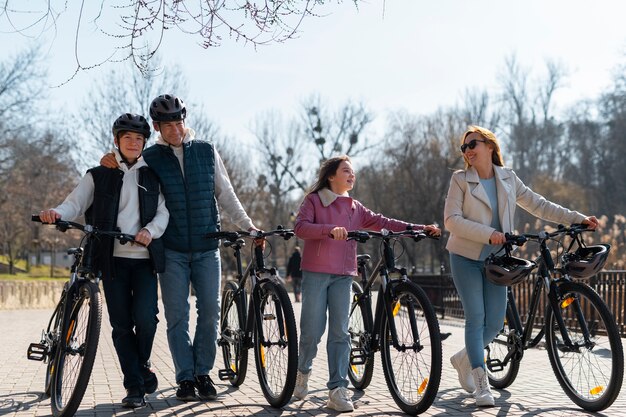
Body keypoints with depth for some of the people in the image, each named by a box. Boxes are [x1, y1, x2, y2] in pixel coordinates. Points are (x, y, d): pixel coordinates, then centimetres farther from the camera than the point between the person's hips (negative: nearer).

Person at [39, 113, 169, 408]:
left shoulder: (152, 176, 13)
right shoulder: (99, 176, 12)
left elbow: (163, 211, 5)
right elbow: (75, 203, 2)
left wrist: (151, 230, -16)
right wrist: (56, 213, -20)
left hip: (144, 258, 0)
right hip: (113, 259, 0)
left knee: (145, 317, -15)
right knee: (121, 324, -1)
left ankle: (142, 364, 15)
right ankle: (134, 386, 9)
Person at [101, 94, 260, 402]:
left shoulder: (206, 151, 7)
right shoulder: (150, 158, 4)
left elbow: (225, 194, 12)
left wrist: (248, 225, 7)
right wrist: (111, 165, -10)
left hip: (207, 246, 1)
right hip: (172, 249, -1)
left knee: (209, 311, 0)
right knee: (177, 315, 0)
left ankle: (203, 373, 14)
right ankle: (185, 378, 10)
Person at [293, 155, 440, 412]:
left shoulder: (355, 208, 16)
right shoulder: (314, 200, 3)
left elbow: (382, 223, 8)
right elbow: (301, 227, -12)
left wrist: (420, 229, -2)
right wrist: (330, 229, -29)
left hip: (343, 275, 4)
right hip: (316, 273, -4)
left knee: (340, 332, -2)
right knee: (312, 330, -2)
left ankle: (338, 390, -2)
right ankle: (303, 370, 26)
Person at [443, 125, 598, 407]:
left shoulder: (508, 178, 6)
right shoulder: (460, 180, -4)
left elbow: (538, 206, 9)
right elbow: (451, 220, -12)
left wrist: (578, 219, 2)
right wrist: (488, 233, -22)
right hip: (466, 258, -3)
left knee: (495, 323, 1)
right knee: (476, 318, -7)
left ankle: (463, 359, 27)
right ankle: (481, 384, 0)